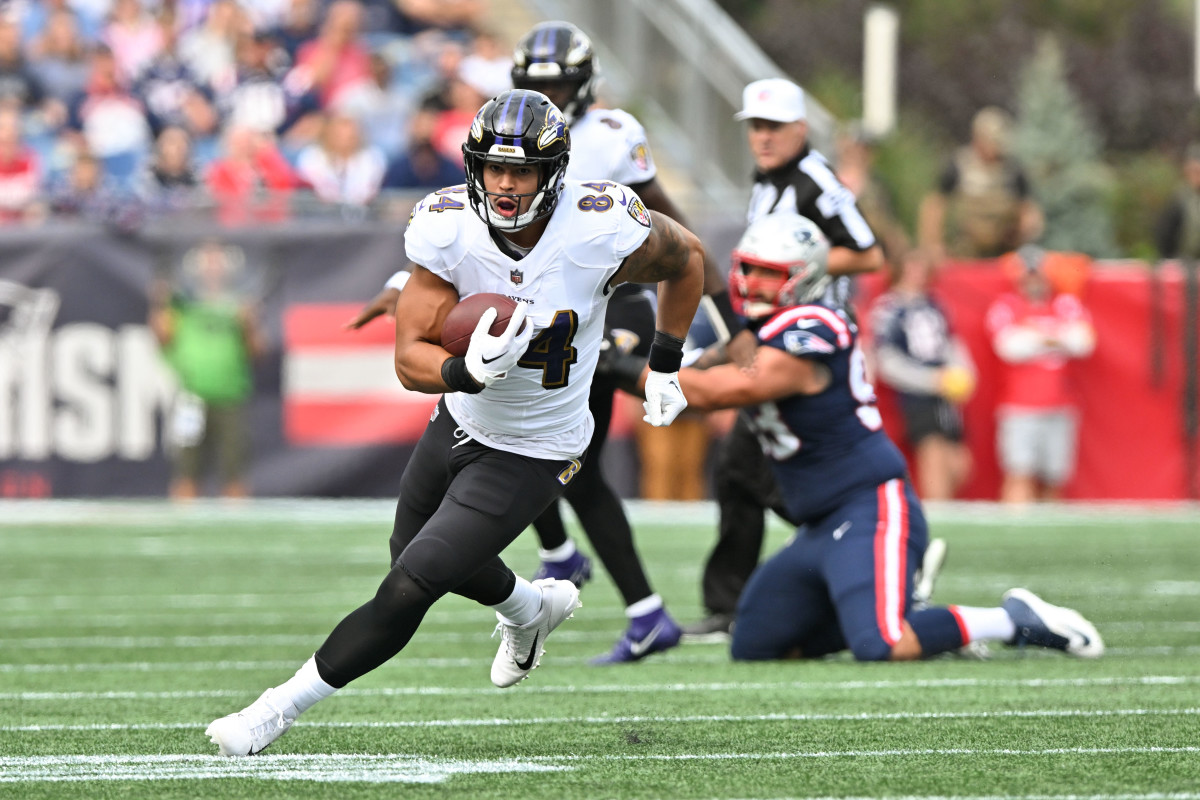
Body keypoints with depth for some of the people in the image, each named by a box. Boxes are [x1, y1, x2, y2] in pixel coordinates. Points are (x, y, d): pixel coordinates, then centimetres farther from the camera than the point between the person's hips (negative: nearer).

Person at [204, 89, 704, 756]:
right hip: (460, 420, 5)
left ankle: (281, 709, 3)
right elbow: (410, 358, -20)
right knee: (417, 553, 29)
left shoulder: (603, 233, -27)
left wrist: (665, 367, 1)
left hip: (529, 455, -5)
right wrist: (470, 371, -42)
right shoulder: (450, 231, -22)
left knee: (409, 590, -12)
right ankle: (532, 608, 58)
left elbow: (686, 258, -4)